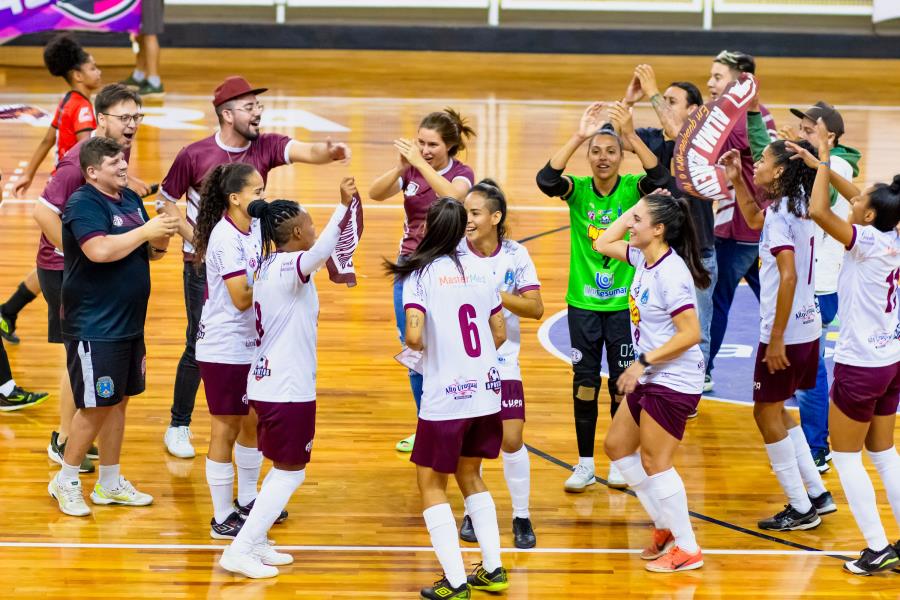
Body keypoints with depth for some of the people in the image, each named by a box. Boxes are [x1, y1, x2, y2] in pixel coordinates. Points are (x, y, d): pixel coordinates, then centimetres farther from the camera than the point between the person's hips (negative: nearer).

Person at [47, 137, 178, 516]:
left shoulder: (130, 199, 11)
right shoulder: (84, 204, -14)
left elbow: (151, 253, 19)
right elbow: (100, 250, -30)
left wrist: (161, 239, -3)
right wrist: (146, 231, -21)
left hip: (129, 324, 8)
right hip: (94, 327, -8)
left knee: (119, 401, 14)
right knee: (95, 406, -2)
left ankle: (110, 484, 25)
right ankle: (66, 482, 15)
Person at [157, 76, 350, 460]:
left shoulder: (265, 147, -7)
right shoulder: (194, 155, -12)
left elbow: (305, 152, -26)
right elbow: (165, 200, 0)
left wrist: (329, 152, -48)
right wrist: (195, 238, -10)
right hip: (204, 265, -3)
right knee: (198, 348, 2)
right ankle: (178, 427, 18)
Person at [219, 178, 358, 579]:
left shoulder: (269, 266, 10)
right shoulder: (289, 267, -18)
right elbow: (319, 251, -40)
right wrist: (344, 207, -51)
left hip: (267, 382, 9)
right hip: (288, 389, -9)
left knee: (285, 469, 20)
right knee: (290, 473, -1)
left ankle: (255, 541, 23)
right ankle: (239, 551, -1)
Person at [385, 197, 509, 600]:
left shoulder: (420, 273, -9)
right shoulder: (480, 269, 5)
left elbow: (413, 335, -21)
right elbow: (500, 334, 10)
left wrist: (418, 345, 1)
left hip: (445, 397, -5)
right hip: (486, 390, 5)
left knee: (431, 483, 9)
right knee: (469, 475, 23)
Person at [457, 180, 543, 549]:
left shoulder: (515, 255, -6)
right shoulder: (454, 253, -8)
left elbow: (536, 308, -10)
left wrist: (497, 296, -22)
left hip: (503, 363, 0)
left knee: (512, 440, -4)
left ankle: (521, 516, 12)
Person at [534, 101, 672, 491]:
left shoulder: (632, 189, -6)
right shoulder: (578, 190, -4)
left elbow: (661, 179, -27)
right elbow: (546, 179, -25)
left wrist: (631, 134, -36)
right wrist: (578, 136, -34)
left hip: (624, 303, -1)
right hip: (583, 302, 1)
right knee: (584, 382, 6)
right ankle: (585, 464, 18)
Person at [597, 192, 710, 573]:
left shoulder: (670, 272, -23)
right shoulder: (644, 258, 4)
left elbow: (690, 333, -26)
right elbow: (603, 244, 20)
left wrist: (643, 362, -23)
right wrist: (635, 208, 8)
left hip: (673, 382, -10)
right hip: (650, 379, 10)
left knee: (654, 462, -4)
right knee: (617, 446, 16)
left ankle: (687, 549, 8)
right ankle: (666, 527, 25)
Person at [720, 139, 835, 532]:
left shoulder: (781, 212, -18)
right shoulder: (796, 204, 9)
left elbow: (788, 275, -27)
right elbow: (755, 221, 29)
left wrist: (777, 338, -24)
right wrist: (735, 179, 19)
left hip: (786, 333, -9)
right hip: (807, 327, 9)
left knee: (767, 413, 4)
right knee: (775, 410, 21)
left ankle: (800, 509, 9)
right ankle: (817, 494, 24)